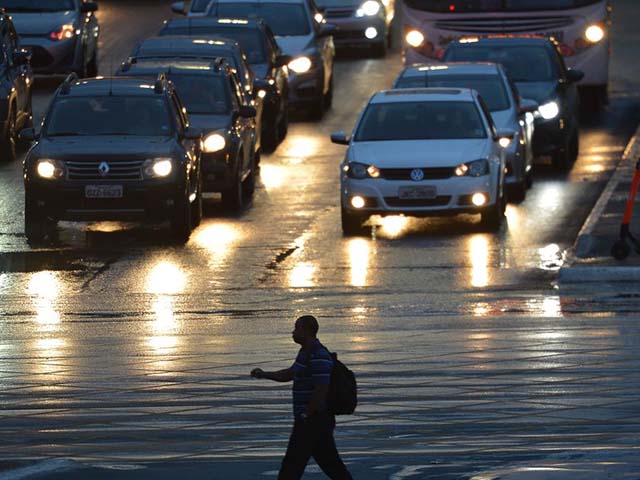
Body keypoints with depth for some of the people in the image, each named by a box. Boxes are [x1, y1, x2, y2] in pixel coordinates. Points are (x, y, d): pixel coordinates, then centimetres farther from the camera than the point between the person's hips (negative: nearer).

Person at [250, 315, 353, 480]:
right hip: (317, 421, 10)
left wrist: (305, 416, -18)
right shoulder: (307, 353, 14)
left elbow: (321, 391, -24)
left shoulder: (318, 357, -19)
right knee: (331, 464, 11)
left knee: (292, 465, -5)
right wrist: (264, 375, 14)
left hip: (312, 421, -10)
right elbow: (289, 374, 26)